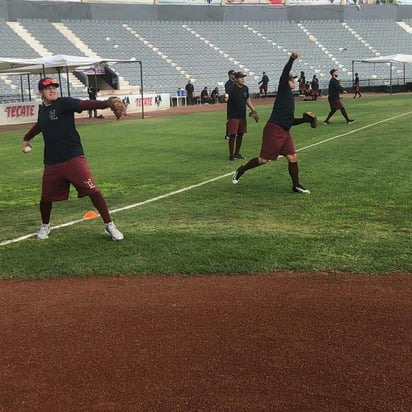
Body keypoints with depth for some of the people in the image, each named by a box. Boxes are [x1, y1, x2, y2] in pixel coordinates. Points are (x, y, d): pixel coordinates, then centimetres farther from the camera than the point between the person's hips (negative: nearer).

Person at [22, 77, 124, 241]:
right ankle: (45, 226, 39)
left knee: (92, 190, -14)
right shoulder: (42, 110, 12)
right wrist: (27, 138, 52)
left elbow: (85, 104, -25)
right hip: (51, 162, 6)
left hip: (73, 158, -5)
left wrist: (107, 103, -43)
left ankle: (109, 226, -3)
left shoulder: (64, 103, -6)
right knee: (46, 197, 12)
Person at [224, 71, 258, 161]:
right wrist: (225, 98, -51)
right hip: (233, 116, -7)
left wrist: (253, 110, 11)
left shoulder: (245, 88, 6)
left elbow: (248, 100, 18)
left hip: (242, 116, 7)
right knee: (232, 135, -5)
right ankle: (231, 155, 3)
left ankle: (237, 153, 24)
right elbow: (226, 98, -27)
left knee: (240, 134, 12)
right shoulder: (232, 88, -14)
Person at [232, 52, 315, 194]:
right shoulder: (283, 89, 1)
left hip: (285, 132, 9)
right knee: (264, 159, -3)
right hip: (274, 130, -9)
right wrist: (292, 59, -28)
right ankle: (241, 170, 17)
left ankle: (296, 186, 10)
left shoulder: (290, 96, 23)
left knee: (293, 157, 1)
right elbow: (284, 74, -18)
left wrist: (306, 119, 19)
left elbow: (290, 121, 25)